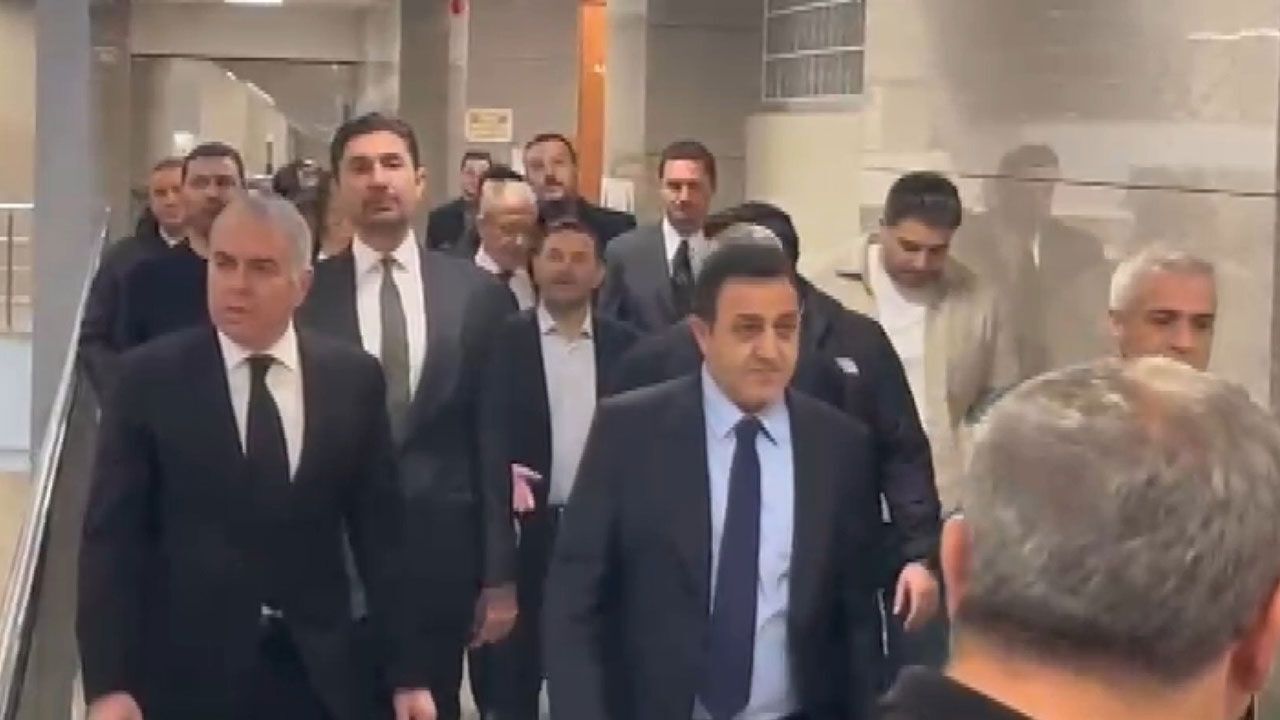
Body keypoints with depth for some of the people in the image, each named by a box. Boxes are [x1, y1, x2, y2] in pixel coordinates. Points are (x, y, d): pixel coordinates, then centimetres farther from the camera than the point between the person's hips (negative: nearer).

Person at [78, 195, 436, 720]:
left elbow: (380, 529, 3)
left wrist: (406, 672, 2)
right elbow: (112, 536, -5)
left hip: (322, 675, 2)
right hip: (187, 674, -1)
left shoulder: (353, 378, 1)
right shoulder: (150, 379, -4)